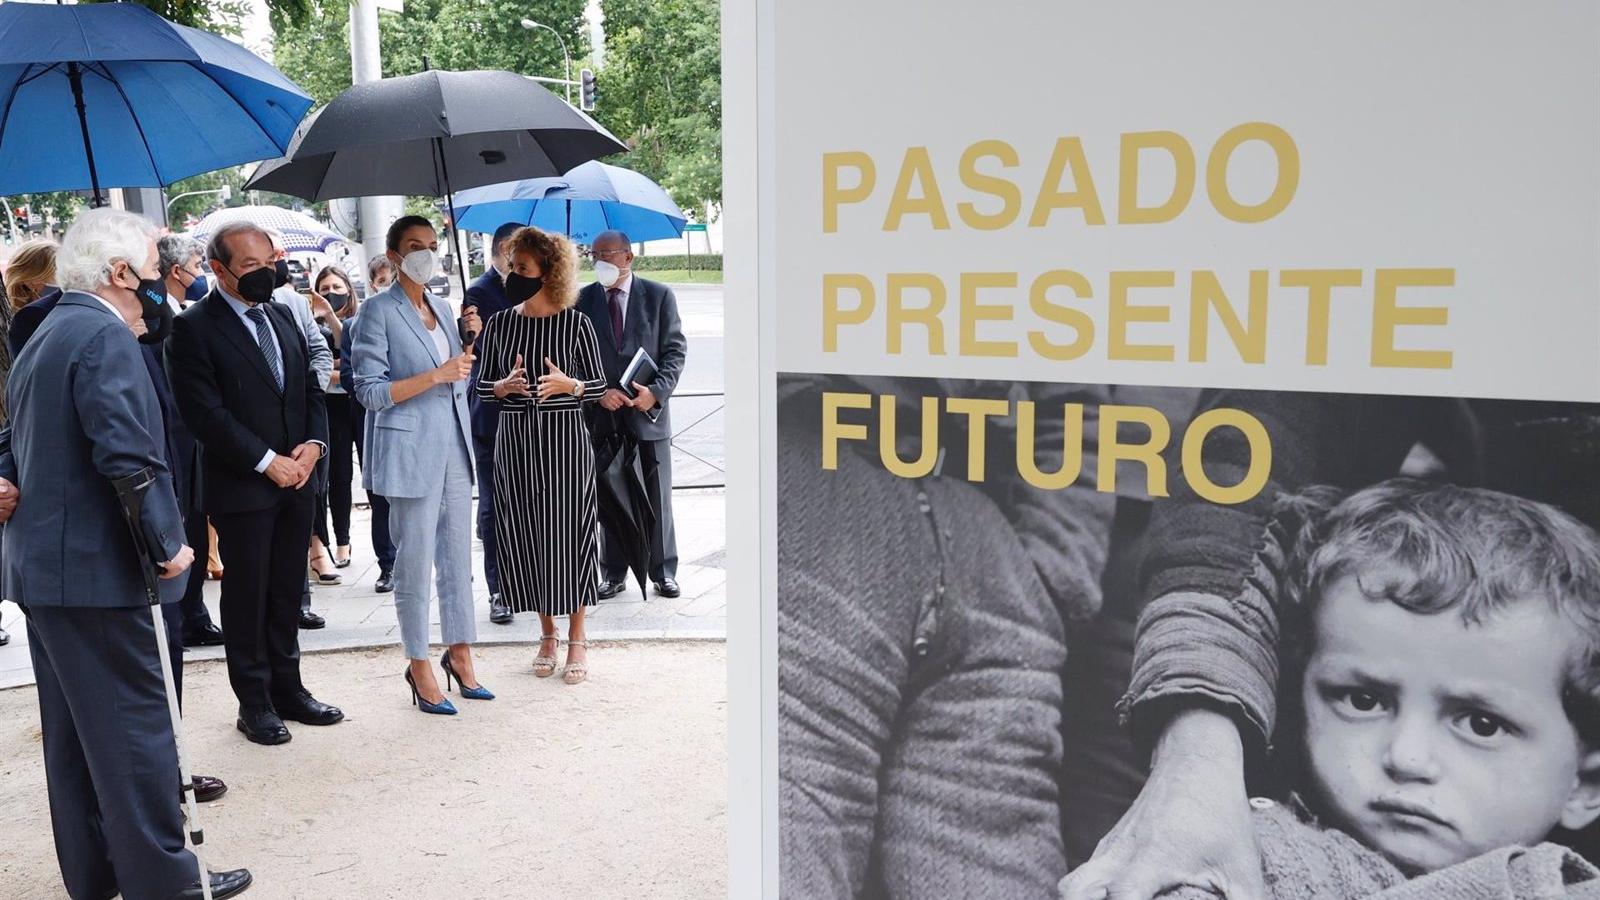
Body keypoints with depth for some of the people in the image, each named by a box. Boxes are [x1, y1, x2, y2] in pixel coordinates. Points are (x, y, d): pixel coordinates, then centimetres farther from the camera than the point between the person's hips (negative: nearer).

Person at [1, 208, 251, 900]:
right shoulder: (105, 335, -16)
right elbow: (130, 454, -24)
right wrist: (168, 543, -16)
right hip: (98, 566, -10)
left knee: (73, 728, 15)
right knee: (135, 725, -3)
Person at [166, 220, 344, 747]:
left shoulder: (282, 316, 12)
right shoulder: (194, 328, -8)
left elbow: (311, 388, 14)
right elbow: (206, 413, -15)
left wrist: (313, 443, -3)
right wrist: (268, 461, -16)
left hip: (297, 480, 6)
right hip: (242, 486, -6)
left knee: (288, 591, 13)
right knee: (247, 595, 5)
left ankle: (287, 688, 24)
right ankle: (254, 701, 16)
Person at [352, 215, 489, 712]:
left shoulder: (442, 308, 13)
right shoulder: (379, 310, -6)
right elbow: (370, 391, -12)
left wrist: (470, 340, 3)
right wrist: (435, 375, -18)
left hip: (455, 447, 6)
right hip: (411, 451, -6)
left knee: (458, 556, 11)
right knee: (415, 562, 1)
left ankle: (460, 653, 22)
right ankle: (419, 666, 12)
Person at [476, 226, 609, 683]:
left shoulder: (576, 323, -3)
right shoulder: (499, 323, 5)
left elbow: (600, 384, 1)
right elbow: (482, 386, 9)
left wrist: (568, 384, -18)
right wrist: (504, 385, -12)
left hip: (566, 440, -3)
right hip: (515, 440, 3)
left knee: (569, 533, 0)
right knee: (524, 535, 6)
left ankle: (577, 639, 14)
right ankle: (547, 634, 23)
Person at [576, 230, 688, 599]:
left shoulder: (658, 296, 1)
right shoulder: (583, 300, 4)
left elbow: (675, 349, -1)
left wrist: (657, 391, -15)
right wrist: (599, 393, -11)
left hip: (649, 409, -1)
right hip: (603, 413, 1)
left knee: (658, 496, 6)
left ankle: (663, 573, 18)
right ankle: (615, 574, 18)